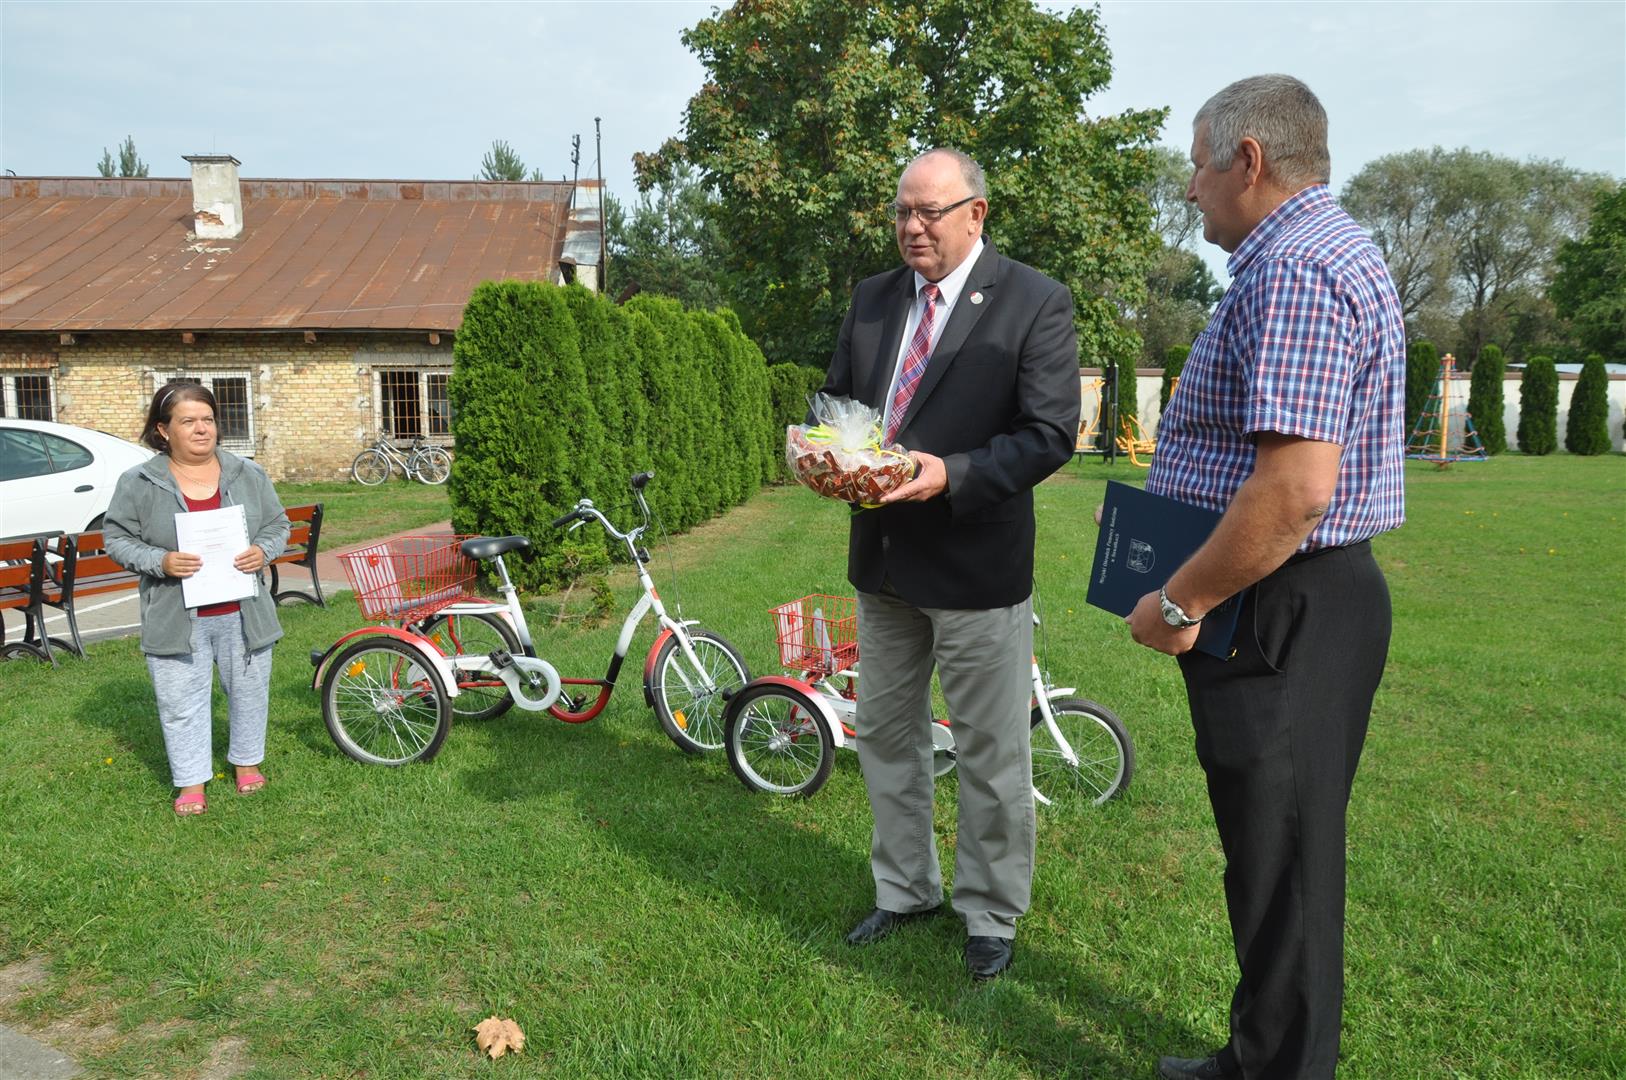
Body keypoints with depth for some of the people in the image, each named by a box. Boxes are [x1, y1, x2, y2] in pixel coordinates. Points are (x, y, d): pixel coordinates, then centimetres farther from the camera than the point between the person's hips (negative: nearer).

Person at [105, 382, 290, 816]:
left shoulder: (248, 475, 3)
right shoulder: (138, 483, -3)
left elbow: (278, 525, 9)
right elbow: (118, 539, 0)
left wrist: (264, 550, -12)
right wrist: (159, 561, -18)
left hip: (243, 613, 2)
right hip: (176, 618, -2)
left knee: (249, 691, 14)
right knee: (182, 702, 6)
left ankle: (247, 761, 35)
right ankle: (192, 783, 20)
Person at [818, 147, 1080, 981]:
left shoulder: (1034, 303, -9)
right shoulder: (873, 299, 8)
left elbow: (1050, 433, -14)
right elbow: (836, 397, 14)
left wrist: (950, 474, -26)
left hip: (977, 563, -6)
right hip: (882, 559, 6)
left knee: (991, 752, 8)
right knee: (885, 735, 18)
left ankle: (991, 915, 28)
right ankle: (906, 890, 38)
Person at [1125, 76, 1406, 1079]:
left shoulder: (1292, 271, -19)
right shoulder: (1333, 249, 17)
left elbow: (1296, 488, -28)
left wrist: (1177, 602, -18)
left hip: (1280, 615, -11)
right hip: (1305, 603, 11)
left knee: (1281, 866, 3)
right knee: (1279, 853, 20)